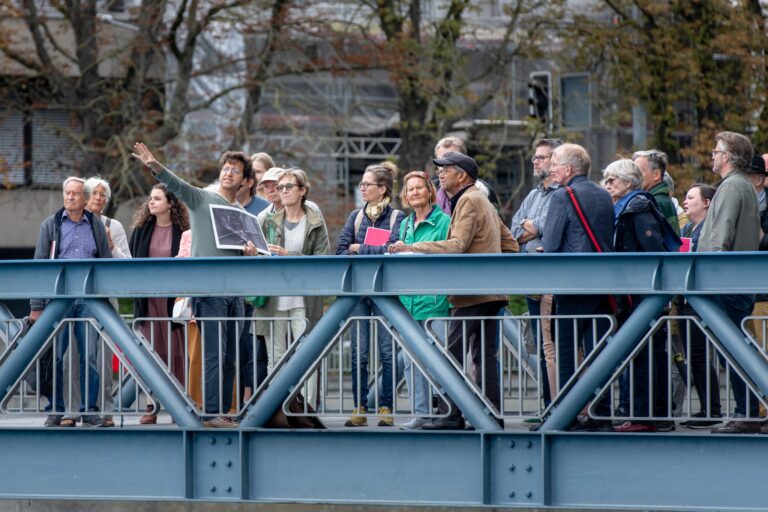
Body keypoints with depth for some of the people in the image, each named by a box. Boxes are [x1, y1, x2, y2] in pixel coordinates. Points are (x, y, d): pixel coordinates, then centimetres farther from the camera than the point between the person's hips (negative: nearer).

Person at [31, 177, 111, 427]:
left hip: (89, 299, 1)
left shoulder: (96, 226, 11)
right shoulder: (51, 225, 6)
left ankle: (89, 409, 4)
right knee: (54, 356, -2)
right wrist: (36, 306, -2)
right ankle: (55, 411, 5)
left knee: (89, 356, -2)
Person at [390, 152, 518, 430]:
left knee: (453, 353, -10)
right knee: (484, 354, 9)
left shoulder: (469, 201, -9)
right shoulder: (482, 200, 23)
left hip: (473, 292, -10)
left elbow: (457, 246, -22)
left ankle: (451, 415, -12)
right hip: (490, 291, 10)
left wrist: (412, 247, -24)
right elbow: (510, 244, 27)